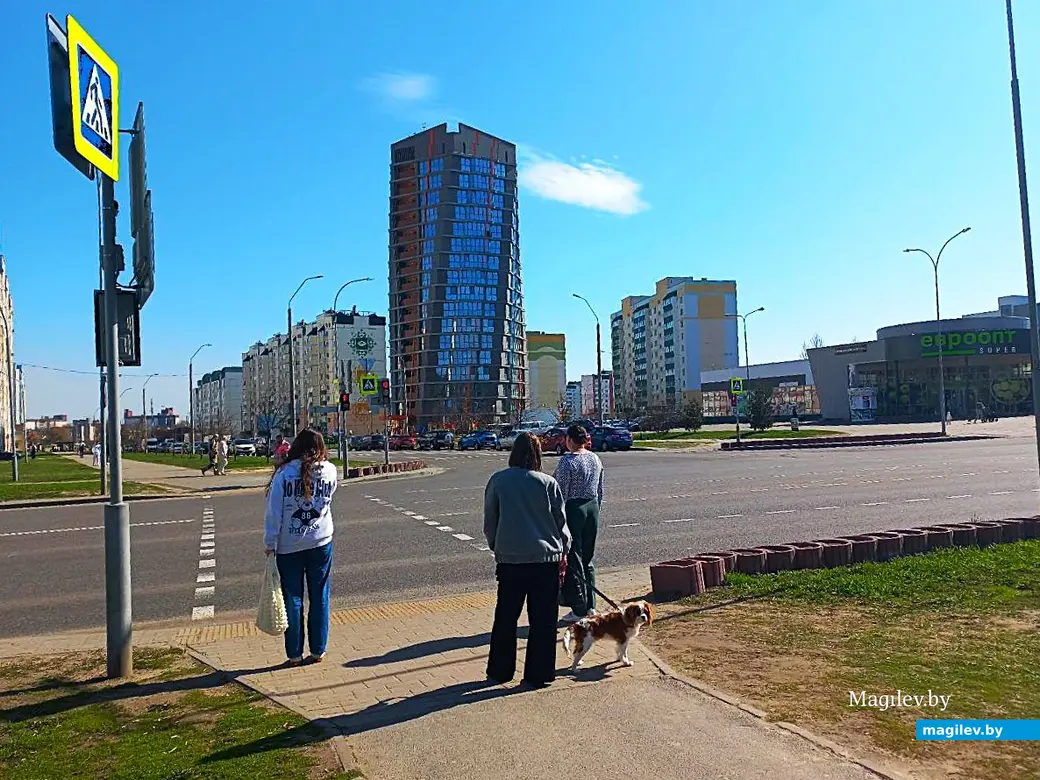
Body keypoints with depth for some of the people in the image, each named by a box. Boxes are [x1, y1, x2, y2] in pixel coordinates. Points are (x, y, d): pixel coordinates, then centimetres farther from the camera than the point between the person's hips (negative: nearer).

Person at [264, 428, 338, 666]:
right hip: (321, 543, 1)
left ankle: (294, 654, 16)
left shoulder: (284, 473, -10)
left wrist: (270, 543, -1)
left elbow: (273, 512, -8)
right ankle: (318, 650, 20)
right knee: (320, 597, 12)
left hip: (288, 546, -1)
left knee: (292, 599, 9)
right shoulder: (329, 471, -6)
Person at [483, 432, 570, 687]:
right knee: (543, 620, 8)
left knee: (505, 618, 14)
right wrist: (564, 549, 17)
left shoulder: (497, 481, -2)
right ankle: (538, 674, 13)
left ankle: (500, 671, 23)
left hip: (509, 559, 1)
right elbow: (560, 522, 2)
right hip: (545, 559, -1)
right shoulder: (548, 483, -5)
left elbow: (489, 521, 5)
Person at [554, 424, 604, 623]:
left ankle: (580, 610, 6)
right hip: (592, 509, 7)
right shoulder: (596, 459, 7)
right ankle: (590, 606, 21)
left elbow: (562, 493, -15)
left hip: (573, 510, -7)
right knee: (588, 559, 16)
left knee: (573, 561, 1)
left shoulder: (567, 461, -15)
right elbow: (600, 491, 12)